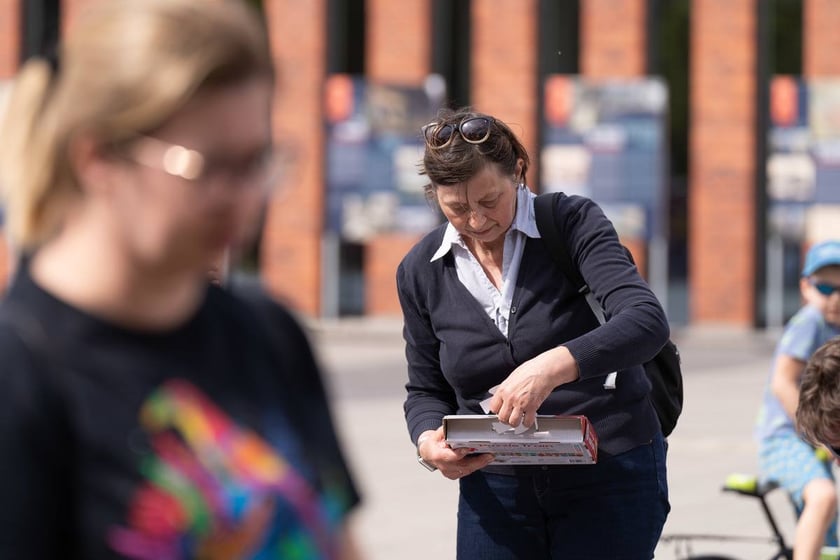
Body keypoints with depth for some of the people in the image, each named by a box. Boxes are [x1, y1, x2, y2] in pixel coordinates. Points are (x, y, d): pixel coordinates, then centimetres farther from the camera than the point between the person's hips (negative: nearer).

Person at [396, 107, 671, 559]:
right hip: (495, 488, 3)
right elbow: (426, 390, 13)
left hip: (611, 477, -3)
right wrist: (429, 442, -12)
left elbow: (647, 322, -22)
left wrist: (553, 366, -38)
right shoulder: (421, 272, 3)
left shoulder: (574, 224, -8)